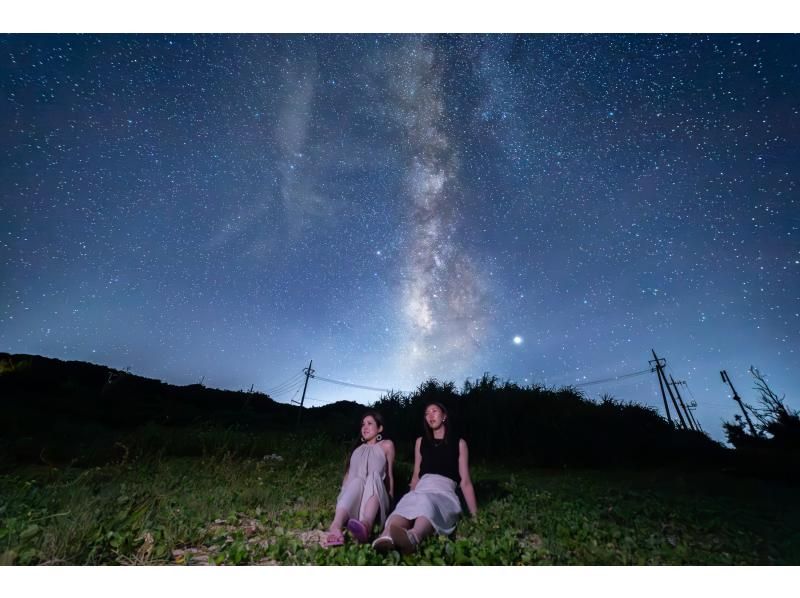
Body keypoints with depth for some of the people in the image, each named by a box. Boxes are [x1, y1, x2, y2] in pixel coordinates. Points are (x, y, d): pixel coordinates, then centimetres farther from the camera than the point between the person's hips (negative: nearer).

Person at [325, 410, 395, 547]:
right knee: (356, 481, -31)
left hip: (375, 498, -2)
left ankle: (366, 524, -59)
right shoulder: (357, 448, 21)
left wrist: (390, 499, 3)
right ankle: (336, 526, -56)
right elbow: (348, 474, 16)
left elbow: (389, 474, 9)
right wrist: (341, 495, 4)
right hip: (352, 500, 2)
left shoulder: (387, 445, 11)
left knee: (374, 476, -33)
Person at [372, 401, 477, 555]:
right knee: (407, 503, -35)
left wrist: (475, 514, 4)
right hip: (422, 489, 3)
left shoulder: (459, 443, 11)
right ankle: (386, 537, -63)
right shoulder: (421, 442, 21)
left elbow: (465, 481, 8)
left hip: (444, 492, -2)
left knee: (426, 502, -39)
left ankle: (412, 537, -68)